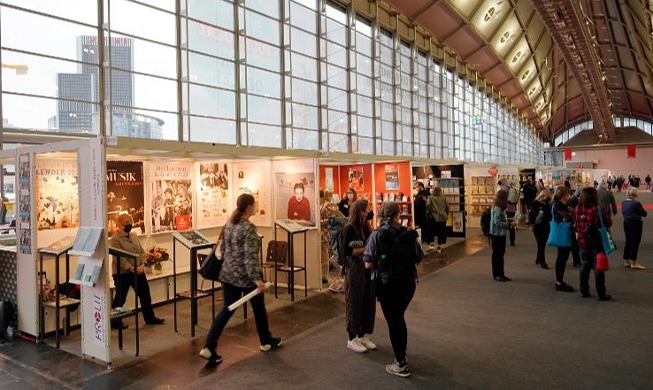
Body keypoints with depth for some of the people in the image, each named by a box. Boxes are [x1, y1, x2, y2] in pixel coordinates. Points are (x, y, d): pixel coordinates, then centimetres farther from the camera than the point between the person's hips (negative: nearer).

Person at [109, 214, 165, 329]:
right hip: (122, 273, -7)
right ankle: (115, 322, 21)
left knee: (145, 295, 11)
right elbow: (119, 258, -20)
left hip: (138, 272, 7)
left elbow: (142, 251, 9)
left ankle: (150, 317, 24)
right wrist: (132, 269, -24)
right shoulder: (115, 239, -12)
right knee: (120, 298, 5)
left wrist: (142, 265, -7)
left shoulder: (134, 236, 10)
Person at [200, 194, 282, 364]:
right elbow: (250, 256, -24)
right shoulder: (249, 227, -18)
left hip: (228, 274, 7)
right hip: (246, 276, -7)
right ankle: (266, 341, 31)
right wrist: (257, 278, -25)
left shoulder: (228, 224, 6)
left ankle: (208, 348, 1)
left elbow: (223, 249, 14)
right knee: (259, 308, 14)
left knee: (226, 310, 9)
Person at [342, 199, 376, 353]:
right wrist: (366, 249, -20)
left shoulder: (366, 227, 10)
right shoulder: (350, 228, -10)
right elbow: (348, 251, -16)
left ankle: (364, 335, 25)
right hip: (355, 270, -6)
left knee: (369, 302, 10)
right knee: (355, 303, 4)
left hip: (368, 269, 7)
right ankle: (352, 338, 17)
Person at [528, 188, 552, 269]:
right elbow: (531, 214, -9)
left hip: (546, 226, 5)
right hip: (537, 226, -5)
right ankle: (542, 261, -1)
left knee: (542, 244, 11)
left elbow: (550, 215, 11)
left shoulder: (548, 204, 7)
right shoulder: (536, 203, -7)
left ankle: (538, 259, 28)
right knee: (541, 244, -6)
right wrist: (530, 224, -17)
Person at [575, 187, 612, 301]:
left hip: (583, 241, 4)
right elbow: (609, 223, -7)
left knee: (584, 266, 14)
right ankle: (601, 294, 9)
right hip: (597, 241, -4)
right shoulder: (599, 210, -19)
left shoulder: (578, 209, -8)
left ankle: (584, 291, 21)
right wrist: (606, 213, 8)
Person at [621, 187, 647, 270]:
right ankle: (633, 263, 4)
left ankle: (626, 261, 20)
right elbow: (644, 214, -10)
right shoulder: (636, 203, -18)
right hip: (635, 224, -7)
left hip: (626, 223, 7)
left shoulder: (623, 202, 3)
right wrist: (640, 213, 10)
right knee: (635, 243, 0)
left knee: (628, 241, 14)